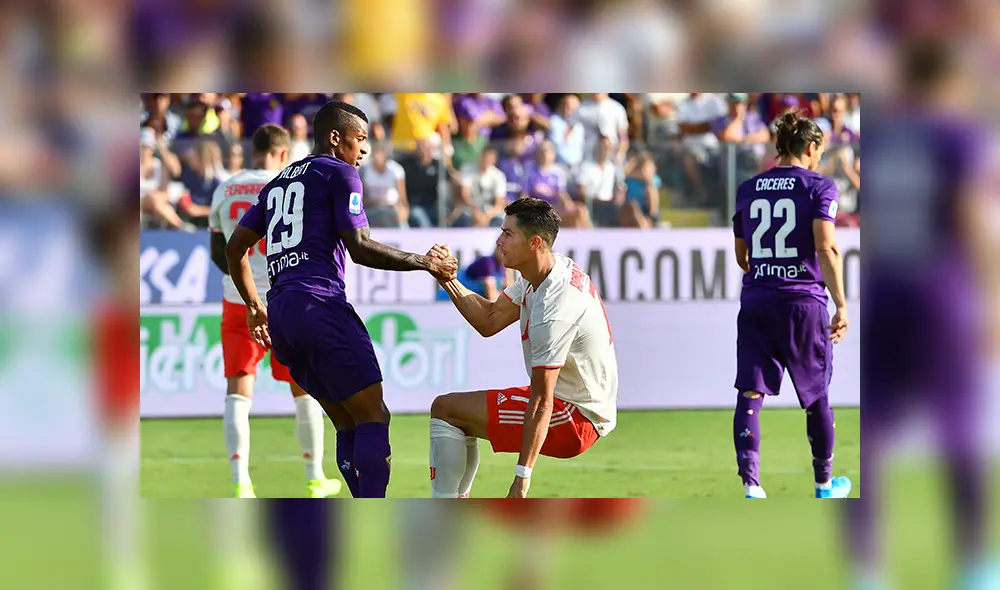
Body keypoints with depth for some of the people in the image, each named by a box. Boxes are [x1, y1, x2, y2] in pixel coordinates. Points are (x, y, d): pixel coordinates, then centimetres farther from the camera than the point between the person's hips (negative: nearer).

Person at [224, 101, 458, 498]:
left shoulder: (277, 184, 24)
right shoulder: (339, 174, 2)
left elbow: (235, 248, 25)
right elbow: (360, 248, -7)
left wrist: (255, 308, 35)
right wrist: (426, 264, 0)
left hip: (279, 313, 8)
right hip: (320, 303, -8)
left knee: (349, 426, 11)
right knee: (373, 419, -10)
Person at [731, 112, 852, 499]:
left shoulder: (748, 189, 9)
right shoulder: (819, 186, -3)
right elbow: (826, 248, -15)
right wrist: (841, 304, -15)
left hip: (755, 303, 2)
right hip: (803, 300, -2)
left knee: (750, 394, -2)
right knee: (817, 395, 14)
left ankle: (751, 484, -17)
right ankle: (824, 483, 26)